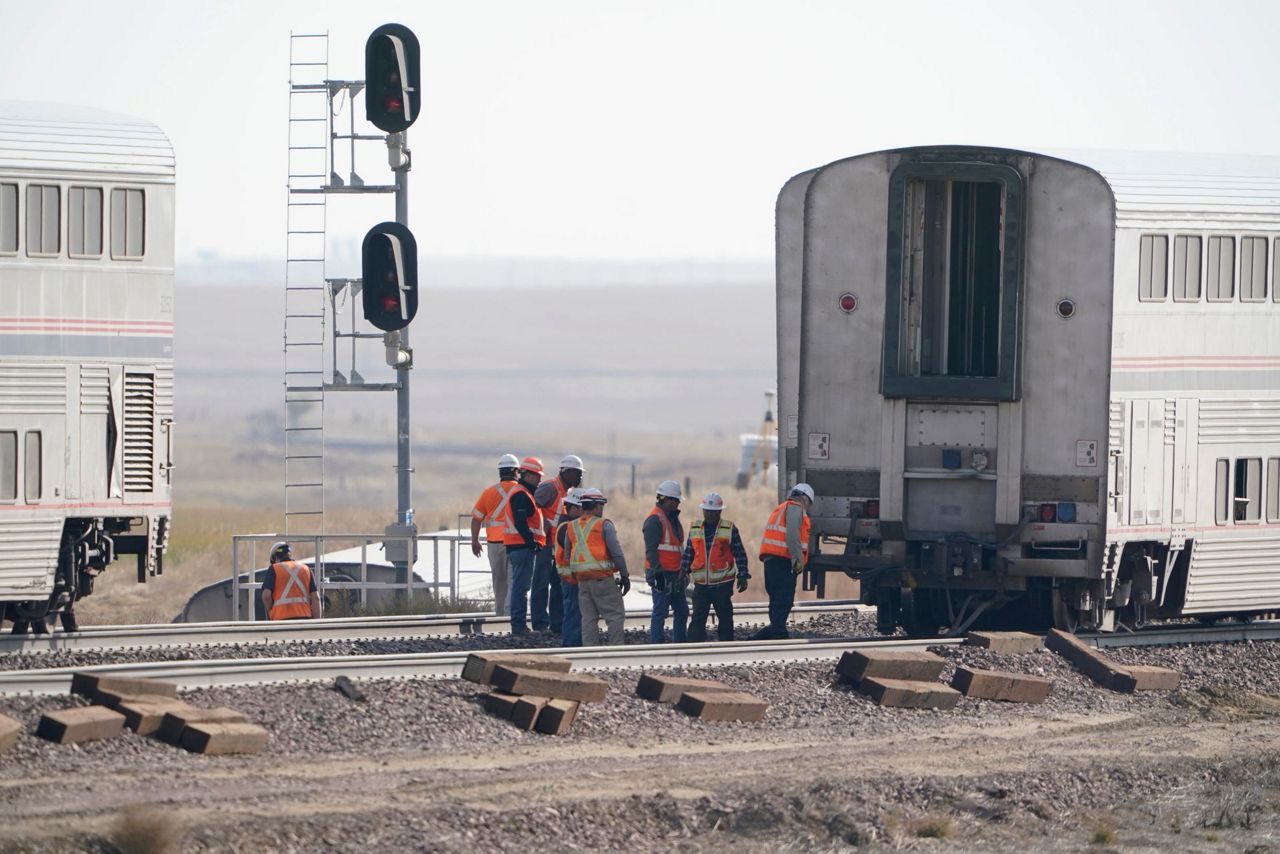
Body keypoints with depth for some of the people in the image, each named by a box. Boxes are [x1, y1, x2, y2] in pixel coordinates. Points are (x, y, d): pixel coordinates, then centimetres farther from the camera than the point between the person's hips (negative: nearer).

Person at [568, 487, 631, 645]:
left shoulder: (571, 527, 12)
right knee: (615, 616, -3)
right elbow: (616, 552, -10)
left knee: (589, 618, 9)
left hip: (582, 579, 6)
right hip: (603, 578, -6)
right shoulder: (603, 525, -6)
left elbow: (568, 554, 16)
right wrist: (624, 575, -4)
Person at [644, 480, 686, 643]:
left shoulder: (673, 518, 17)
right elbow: (650, 550, -18)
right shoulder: (655, 519, -13)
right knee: (660, 612, -8)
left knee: (682, 611, 12)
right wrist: (657, 572, -24)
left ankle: (680, 644, 18)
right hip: (661, 574, -10)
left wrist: (683, 571, 24)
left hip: (674, 574, 10)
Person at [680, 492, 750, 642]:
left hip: (723, 583, -2)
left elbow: (740, 554, 1)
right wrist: (683, 573, 6)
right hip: (701, 583, 2)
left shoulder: (730, 529, 0)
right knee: (698, 618, -3)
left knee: (725, 618, 5)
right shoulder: (694, 529, 9)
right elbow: (688, 554, 14)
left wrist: (743, 576, -4)